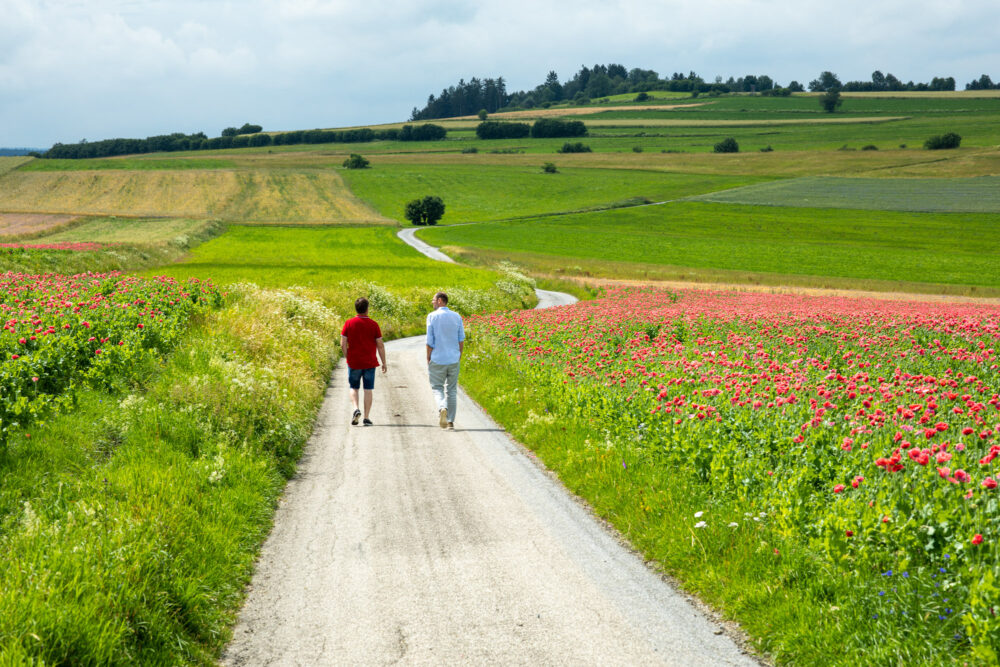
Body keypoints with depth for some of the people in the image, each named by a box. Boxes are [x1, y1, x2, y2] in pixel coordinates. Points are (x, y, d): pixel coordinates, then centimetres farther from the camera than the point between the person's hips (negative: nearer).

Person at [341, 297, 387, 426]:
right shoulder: (373, 324, -4)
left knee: (354, 388, 14)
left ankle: (356, 409, -11)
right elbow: (380, 345, -3)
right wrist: (384, 362, 5)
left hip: (354, 363, 0)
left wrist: (348, 358, 9)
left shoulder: (349, 323, -3)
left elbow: (343, 344, -4)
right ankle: (366, 418, 4)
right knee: (368, 390, 6)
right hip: (370, 363, 0)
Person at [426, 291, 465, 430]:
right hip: (454, 360, 3)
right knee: (452, 390, 11)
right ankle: (451, 422, 11)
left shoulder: (432, 317, -7)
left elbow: (430, 341, -8)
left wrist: (428, 359, 2)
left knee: (437, 387, 8)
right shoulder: (457, 317, 2)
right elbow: (461, 339, 3)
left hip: (438, 360, -3)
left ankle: (442, 408, -22)